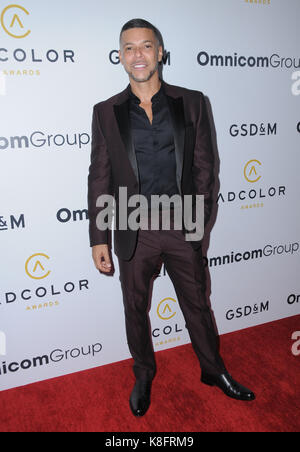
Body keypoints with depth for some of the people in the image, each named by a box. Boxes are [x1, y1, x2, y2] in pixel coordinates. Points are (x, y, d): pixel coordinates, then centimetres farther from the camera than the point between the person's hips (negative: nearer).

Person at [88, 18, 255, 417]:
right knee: (135, 310, 15)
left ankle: (213, 370, 40)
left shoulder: (191, 103, 2)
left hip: (182, 227, 0)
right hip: (132, 231, 1)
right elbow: (99, 179, 1)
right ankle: (143, 377, 40)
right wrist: (98, 238, -2)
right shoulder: (106, 112, 1)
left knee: (197, 304, 15)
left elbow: (204, 165, 3)